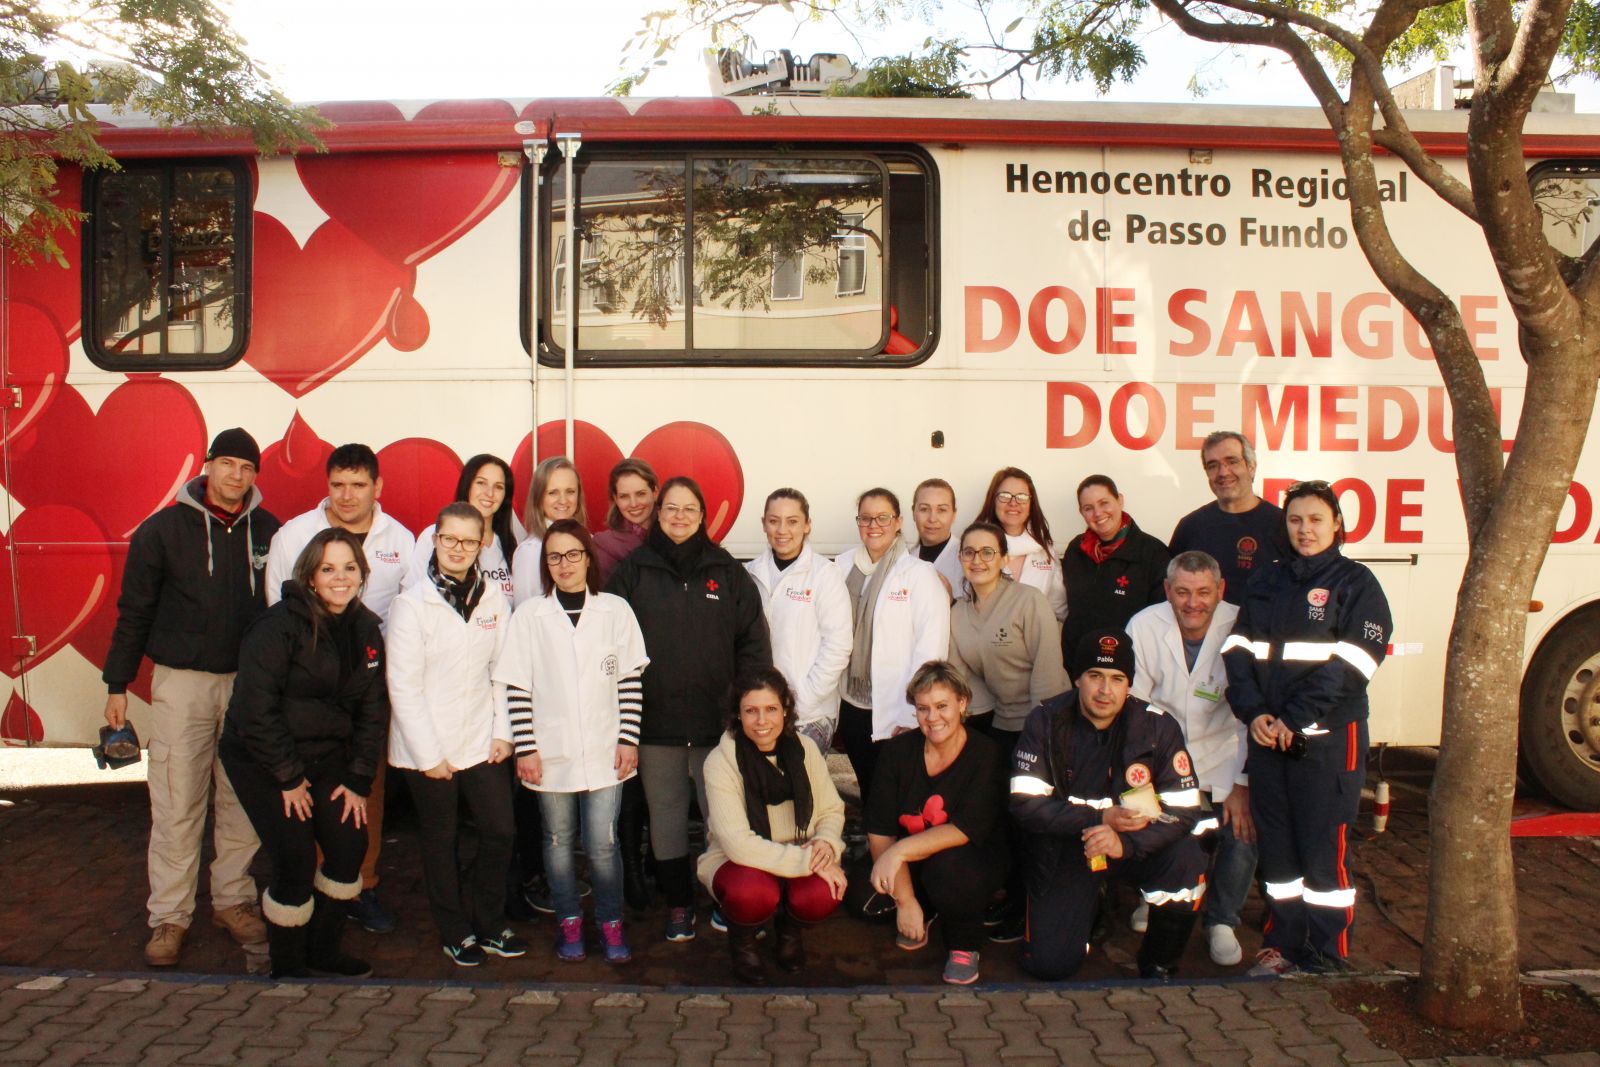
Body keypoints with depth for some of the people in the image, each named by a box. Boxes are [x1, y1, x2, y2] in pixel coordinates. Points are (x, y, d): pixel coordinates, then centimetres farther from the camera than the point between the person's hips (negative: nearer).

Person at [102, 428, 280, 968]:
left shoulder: (268, 532, 3)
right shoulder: (163, 529, -1)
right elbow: (134, 610, 3)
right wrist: (117, 684, 3)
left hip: (250, 681, 2)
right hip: (181, 681, -2)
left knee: (244, 800, 7)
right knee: (177, 803, 0)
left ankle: (233, 899, 21)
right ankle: (169, 915, 12)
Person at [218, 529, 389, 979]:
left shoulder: (366, 629, 2)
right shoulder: (281, 625, -18)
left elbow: (373, 709, 5)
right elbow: (256, 707, -20)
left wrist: (359, 780, -2)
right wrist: (288, 777, -16)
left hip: (325, 757, 6)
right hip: (262, 760, -6)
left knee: (350, 845, 1)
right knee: (295, 858, -11)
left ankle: (323, 952, 22)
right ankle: (287, 968, 10)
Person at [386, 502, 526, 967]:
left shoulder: (494, 598, 1)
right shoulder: (412, 603, -8)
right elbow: (403, 685, -10)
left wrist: (502, 732, -1)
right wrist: (430, 755, -11)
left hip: (482, 743, 3)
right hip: (428, 749, -3)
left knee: (500, 832, 3)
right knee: (441, 842, 9)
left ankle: (488, 922, 26)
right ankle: (457, 933, 28)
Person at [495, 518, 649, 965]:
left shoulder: (616, 610, 1)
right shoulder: (529, 615, 0)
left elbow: (631, 680, 2)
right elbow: (517, 687, -1)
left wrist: (628, 739, -2)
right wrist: (525, 748, -5)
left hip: (604, 752, 0)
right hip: (551, 753, 1)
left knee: (603, 844, 0)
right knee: (559, 840, 12)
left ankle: (610, 922, 19)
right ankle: (569, 921, 29)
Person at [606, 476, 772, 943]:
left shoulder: (728, 572, 6)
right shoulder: (632, 571, 5)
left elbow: (753, 643, 6)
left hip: (716, 720, 0)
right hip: (655, 721, 1)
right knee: (665, 814, 9)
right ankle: (678, 904, 22)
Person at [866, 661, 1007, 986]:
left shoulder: (984, 755, -15)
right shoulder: (898, 751, -7)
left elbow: (967, 830, -25)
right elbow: (880, 831, -13)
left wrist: (900, 851, -35)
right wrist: (905, 901, -19)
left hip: (974, 861, -4)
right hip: (910, 866, 4)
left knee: (947, 866, -36)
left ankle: (965, 945, -3)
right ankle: (921, 916, 15)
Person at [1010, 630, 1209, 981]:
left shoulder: (1158, 726, -14)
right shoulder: (1045, 721, -14)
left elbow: (1185, 810, -17)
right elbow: (1025, 805, -17)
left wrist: (1124, 842, -33)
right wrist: (1099, 819, -26)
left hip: (1133, 847, 1)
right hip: (1063, 851, 0)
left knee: (1186, 857, -31)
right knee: (1049, 965, -10)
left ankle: (1158, 968, -4)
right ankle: (1089, 905, 25)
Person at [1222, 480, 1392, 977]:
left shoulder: (1356, 583, 1)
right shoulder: (1266, 583, 15)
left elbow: (1351, 665, -10)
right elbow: (1238, 649, 7)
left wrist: (1295, 719, -15)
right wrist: (1254, 712, -9)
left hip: (1328, 737, -5)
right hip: (1267, 737, 5)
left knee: (1326, 847, -2)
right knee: (1275, 844, 11)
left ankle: (1327, 959, 9)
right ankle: (1283, 942, 24)